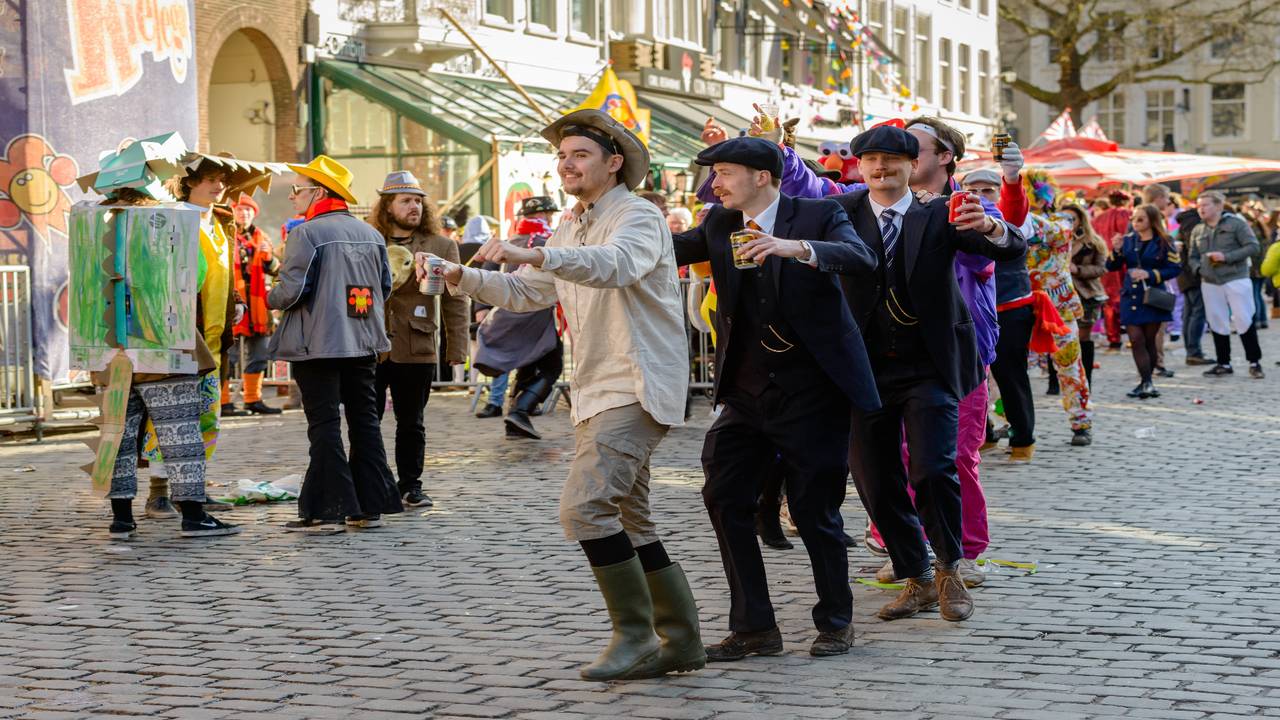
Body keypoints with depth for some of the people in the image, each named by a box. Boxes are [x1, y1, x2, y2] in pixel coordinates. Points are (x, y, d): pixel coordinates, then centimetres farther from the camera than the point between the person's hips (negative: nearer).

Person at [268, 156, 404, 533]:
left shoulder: (306, 233, -12)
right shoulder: (370, 233, 9)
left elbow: (292, 290, -16)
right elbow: (384, 286, 13)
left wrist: (270, 298, 5)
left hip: (319, 343, -6)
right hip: (364, 343, 6)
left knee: (324, 424, -2)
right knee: (365, 420, 11)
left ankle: (329, 511, -3)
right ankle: (370, 507, 14)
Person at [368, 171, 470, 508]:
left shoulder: (442, 247, 5)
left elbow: (455, 300, 4)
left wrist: (456, 348, -3)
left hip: (417, 351, 0)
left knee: (411, 423, 9)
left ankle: (410, 486, 19)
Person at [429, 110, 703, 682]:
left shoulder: (639, 217, -10)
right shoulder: (571, 230, 19)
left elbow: (613, 265, -32)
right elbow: (526, 292, 22)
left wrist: (535, 255, -45)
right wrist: (463, 277, 4)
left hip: (635, 389, -10)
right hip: (596, 394, 10)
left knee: (585, 506, -21)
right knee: (628, 522, 13)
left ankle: (636, 633, -12)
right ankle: (680, 640, 20)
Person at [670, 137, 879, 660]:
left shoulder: (820, 216, -7)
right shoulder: (720, 224, 9)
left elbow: (863, 261, -23)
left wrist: (795, 248, -38)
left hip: (812, 389, -5)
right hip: (747, 391, 6)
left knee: (814, 508, -1)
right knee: (725, 498, 0)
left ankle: (836, 622, 18)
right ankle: (754, 627, 10)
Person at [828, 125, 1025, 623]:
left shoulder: (939, 216, -2)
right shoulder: (843, 213, 3)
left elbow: (1011, 250, -10)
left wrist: (991, 228, -34)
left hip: (929, 367, -3)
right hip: (867, 369, 3)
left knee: (933, 471, -15)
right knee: (875, 484, 6)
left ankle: (948, 571, 8)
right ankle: (916, 581, 22)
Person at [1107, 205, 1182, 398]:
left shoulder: (1163, 243, -2)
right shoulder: (1128, 240, 8)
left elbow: (1175, 268, -6)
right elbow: (1111, 267, 7)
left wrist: (1150, 274, -15)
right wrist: (1117, 251, -11)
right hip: (1131, 297, 3)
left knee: (1149, 340, 4)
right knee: (1136, 340, -7)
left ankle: (1145, 383, 13)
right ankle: (1146, 384, -7)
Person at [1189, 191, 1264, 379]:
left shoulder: (1236, 224, -3)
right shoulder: (1197, 231, 12)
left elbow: (1252, 246, -10)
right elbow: (1192, 257, 18)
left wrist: (1226, 256, -18)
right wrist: (1198, 268, -5)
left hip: (1236, 279, -5)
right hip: (1210, 283, 5)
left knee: (1244, 320, -6)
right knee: (1217, 324, 6)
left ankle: (1254, 362, 3)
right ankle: (1223, 364, 15)